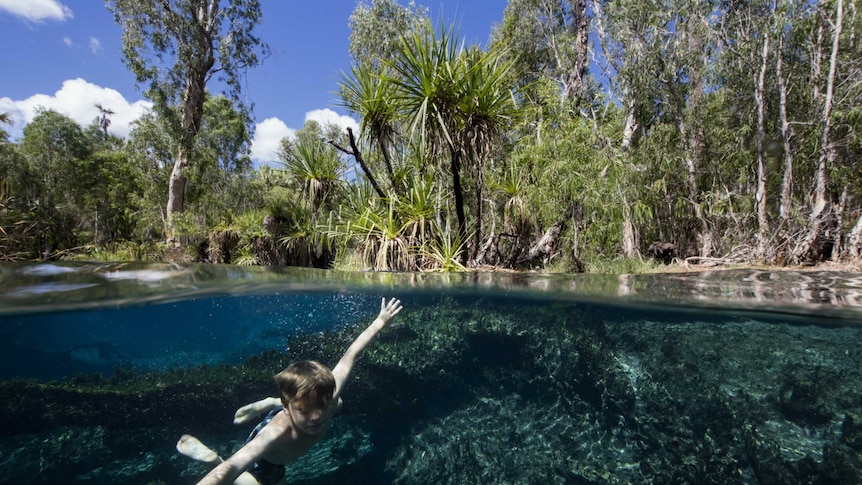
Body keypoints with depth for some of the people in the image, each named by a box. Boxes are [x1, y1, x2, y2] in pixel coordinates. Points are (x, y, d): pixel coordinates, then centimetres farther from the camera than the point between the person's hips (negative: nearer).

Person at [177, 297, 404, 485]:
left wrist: (380, 323, -20)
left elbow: (349, 355, -29)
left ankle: (269, 404, 31)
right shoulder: (276, 434, -50)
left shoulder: (329, 397, -39)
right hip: (266, 459, -5)